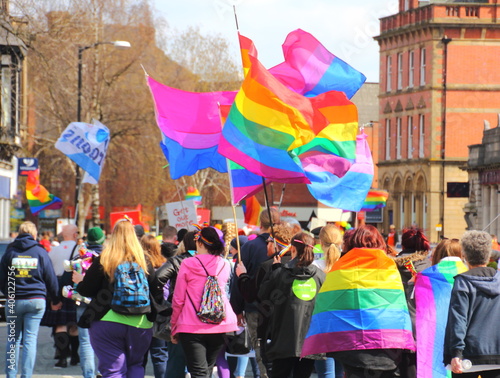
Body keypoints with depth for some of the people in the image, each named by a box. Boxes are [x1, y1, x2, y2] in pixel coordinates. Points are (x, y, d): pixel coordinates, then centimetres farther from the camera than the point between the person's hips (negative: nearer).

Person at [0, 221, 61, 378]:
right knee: (30, 339, 0)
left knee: (13, 339, 10)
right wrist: (55, 300, 17)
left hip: (14, 301, 1)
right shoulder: (40, 252, 0)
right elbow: (51, 278, 5)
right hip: (36, 300, -1)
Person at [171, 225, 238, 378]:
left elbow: (178, 300, -3)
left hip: (192, 326, -5)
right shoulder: (225, 265, 5)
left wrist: (174, 327, 9)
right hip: (221, 326, 5)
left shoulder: (188, 264, -6)